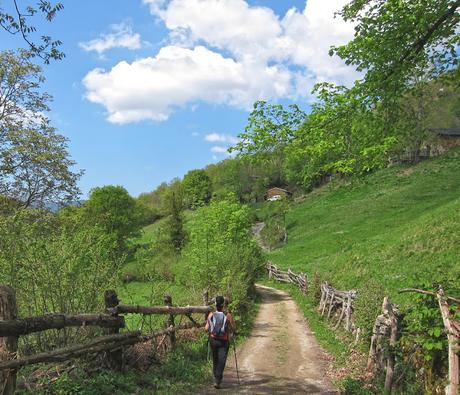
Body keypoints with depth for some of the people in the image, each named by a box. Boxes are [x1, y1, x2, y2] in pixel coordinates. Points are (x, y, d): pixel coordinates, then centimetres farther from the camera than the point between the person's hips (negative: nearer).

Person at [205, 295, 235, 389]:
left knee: (215, 360, 20)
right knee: (221, 361, 1)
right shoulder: (228, 315, -12)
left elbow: (206, 329, -5)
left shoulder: (211, 315, -8)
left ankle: (216, 378, 31)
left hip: (213, 340, 3)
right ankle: (217, 381, -7)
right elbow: (233, 329, -5)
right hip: (224, 341, -2)